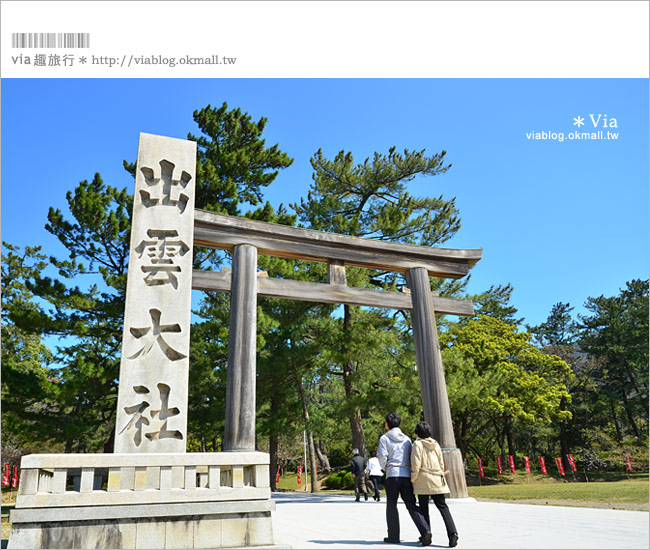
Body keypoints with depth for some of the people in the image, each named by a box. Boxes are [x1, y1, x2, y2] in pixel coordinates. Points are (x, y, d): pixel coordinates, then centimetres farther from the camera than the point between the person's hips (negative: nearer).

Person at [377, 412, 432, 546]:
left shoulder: (384, 438, 1)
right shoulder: (406, 439, 14)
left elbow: (382, 456, -8)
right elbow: (411, 457, 9)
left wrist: (385, 469, 8)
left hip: (392, 475, -4)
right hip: (407, 475, 4)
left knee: (391, 505, 8)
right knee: (411, 505, 7)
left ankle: (393, 536, 10)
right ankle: (425, 530, -10)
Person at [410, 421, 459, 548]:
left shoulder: (417, 444, -8)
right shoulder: (435, 444, 8)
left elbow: (416, 466, -12)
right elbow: (441, 464, 14)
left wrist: (412, 480, -1)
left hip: (423, 481, -4)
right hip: (437, 481, 4)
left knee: (424, 508, 9)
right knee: (442, 506, 3)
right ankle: (452, 533, -12)